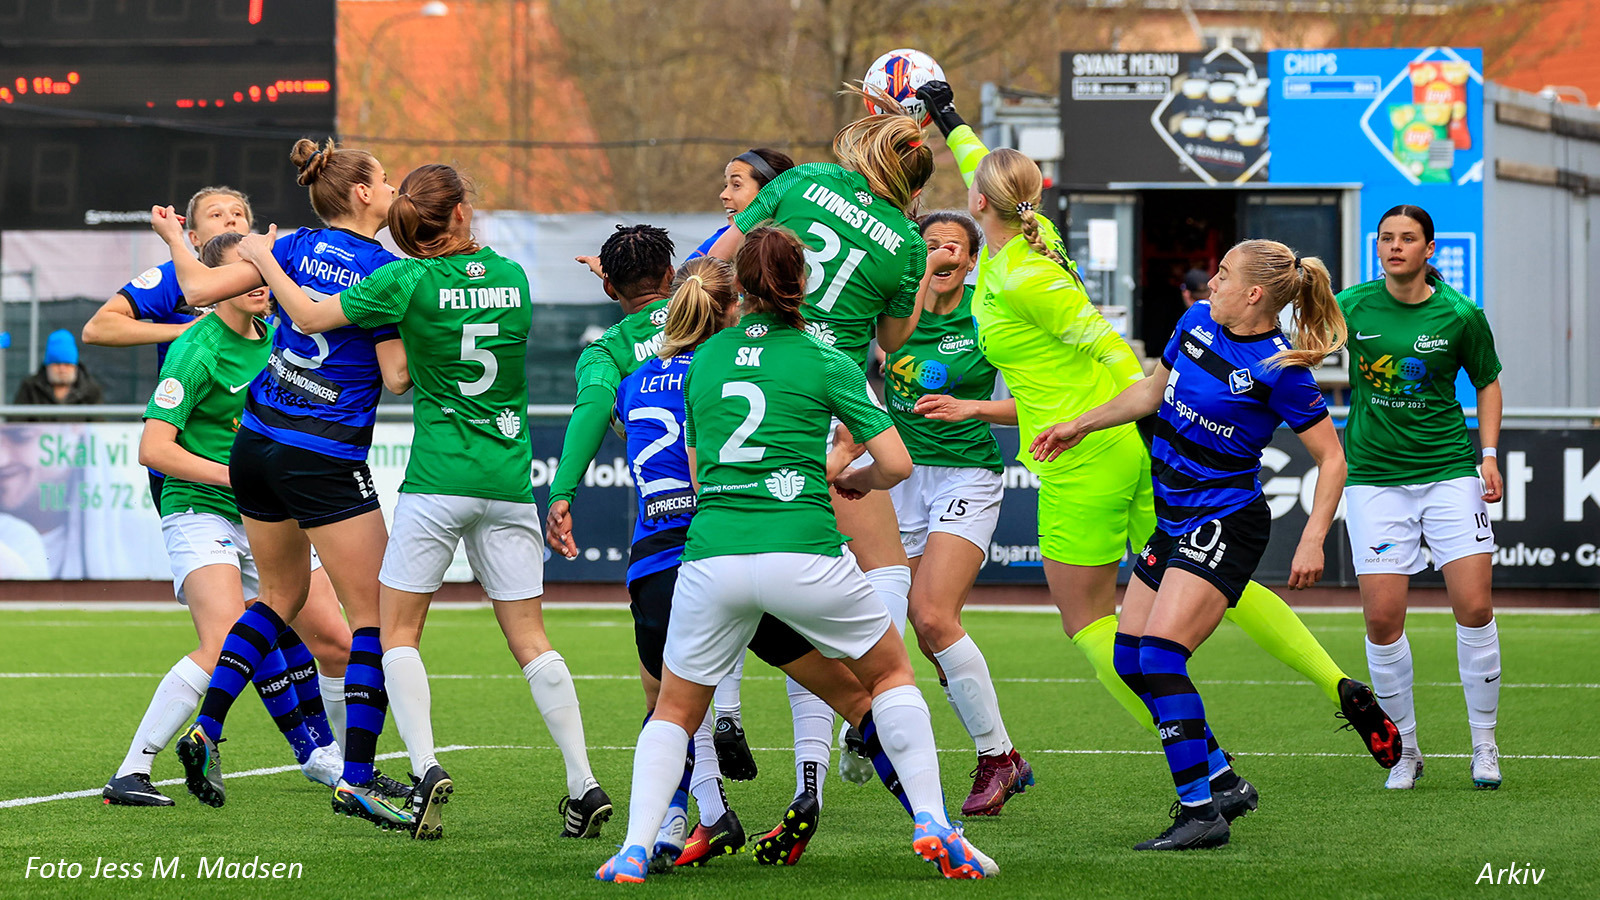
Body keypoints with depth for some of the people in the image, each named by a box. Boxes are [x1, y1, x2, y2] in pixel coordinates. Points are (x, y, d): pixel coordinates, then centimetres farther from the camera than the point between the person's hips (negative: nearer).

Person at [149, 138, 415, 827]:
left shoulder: (298, 248, 3)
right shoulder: (388, 271, -11)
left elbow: (201, 288, -1)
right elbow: (397, 377, -13)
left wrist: (174, 238, 17)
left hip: (256, 446, 7)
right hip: (327, 462, -7)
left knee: (281, 595, 25)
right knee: (376, 615, 1)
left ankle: (206, 730, 17)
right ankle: (357, 779, -4)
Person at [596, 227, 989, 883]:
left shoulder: (703, 360, 15)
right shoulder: (825, 362, 5)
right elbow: (895, 464, 3)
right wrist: (851, 480, 24)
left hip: (711, 553, 2)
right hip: (803, 551, -2)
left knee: (674, 711, 18)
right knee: (891, 671, 20)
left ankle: (635, 848, -2)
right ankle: (931, 826, 9)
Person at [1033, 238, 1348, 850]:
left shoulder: (1280, 368, -17)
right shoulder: (1197, 321, 3)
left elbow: (1331, 456, -11)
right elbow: (1155, 389, 21)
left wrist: (1312, 541, -19)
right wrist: (1080, 427, 25)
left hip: (1226, 524, -9)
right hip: (1175, 519, 9)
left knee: (1159, 655, -20)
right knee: (1130, 660, 8)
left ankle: (1200, 812, -17)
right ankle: (1222, 781, 19)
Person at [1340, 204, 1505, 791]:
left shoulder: (1460, 315, -2)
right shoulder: (1351, 307, -3)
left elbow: (1487, 383, 12)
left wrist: (1489, 455, 2)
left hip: (1449, 472, 0)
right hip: (1375, 476, 0)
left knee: (1474, 609, -8)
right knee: (1382, 620, -6)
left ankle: (1484, 743, 9)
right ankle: (1404, 750, 11)